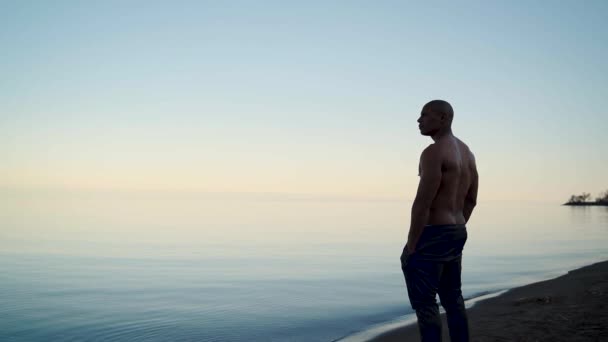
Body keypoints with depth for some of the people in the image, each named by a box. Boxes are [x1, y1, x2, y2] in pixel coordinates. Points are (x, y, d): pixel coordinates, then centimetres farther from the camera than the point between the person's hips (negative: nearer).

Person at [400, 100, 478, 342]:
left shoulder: (433, 152, -18)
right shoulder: (467, 152, 13)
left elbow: (422, 203, -22)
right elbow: (471, 200, 17)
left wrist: (411, 245, -17)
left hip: (432, 235, -10)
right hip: (457, 234, 10)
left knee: (424, 303, -1)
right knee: (453, 299, 19)